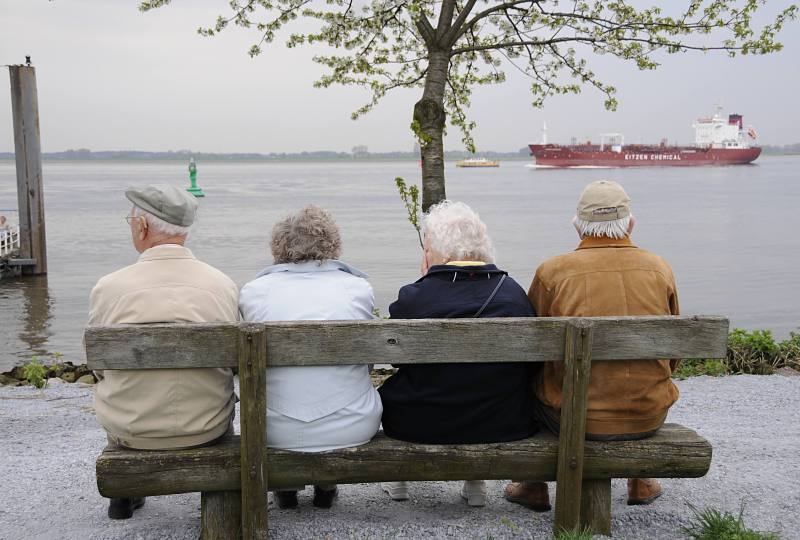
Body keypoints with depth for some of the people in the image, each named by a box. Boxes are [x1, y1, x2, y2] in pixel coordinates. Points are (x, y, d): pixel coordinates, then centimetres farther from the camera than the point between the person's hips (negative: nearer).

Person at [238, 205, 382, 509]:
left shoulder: (253, 291, -3)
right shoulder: (359, 288, -2)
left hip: (277, 433, 0)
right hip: (352, 429, 0)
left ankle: (286, 486, 38)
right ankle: (327, 485, 38)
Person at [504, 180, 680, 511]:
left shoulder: (552, 271, -8)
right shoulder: (660, 269, 1)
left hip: (574, 418, -3)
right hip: (649, 417, 3)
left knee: (529, 379, 28)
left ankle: (535, 488, 37)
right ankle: (641, 483, 44)